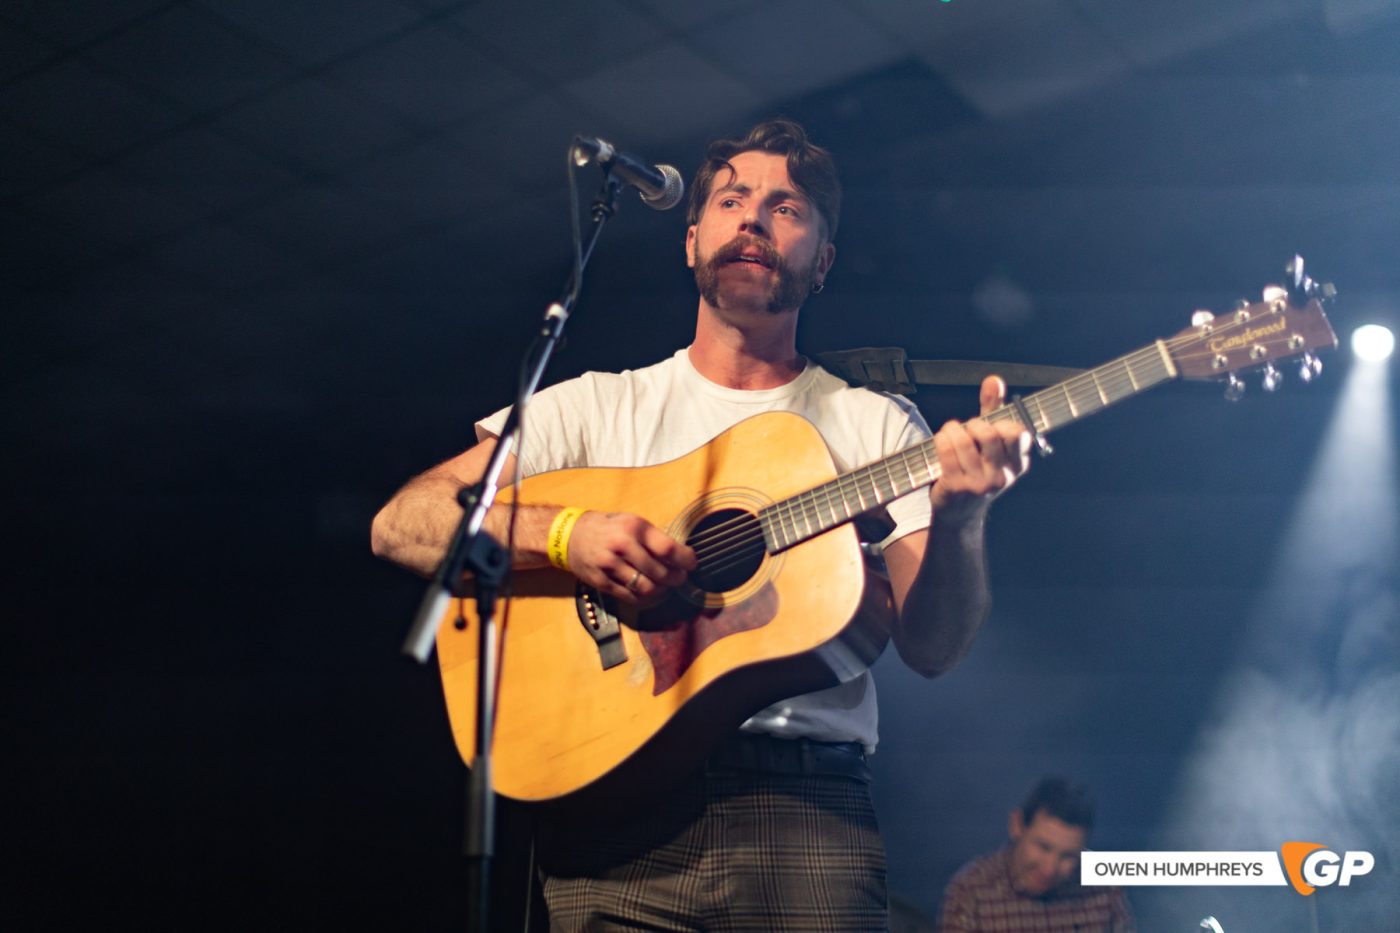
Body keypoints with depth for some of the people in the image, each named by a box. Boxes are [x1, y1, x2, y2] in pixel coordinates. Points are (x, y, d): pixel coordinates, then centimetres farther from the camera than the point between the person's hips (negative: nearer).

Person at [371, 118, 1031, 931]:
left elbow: (934, 647, 3)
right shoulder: (598, 406, 12)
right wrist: (563, 534, -15)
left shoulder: (875, 425, 12)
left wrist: (959, 518, -17)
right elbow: (400, 524, 1)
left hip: (809, 808, 0)